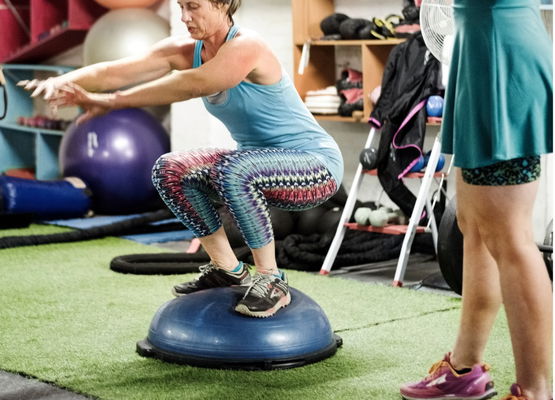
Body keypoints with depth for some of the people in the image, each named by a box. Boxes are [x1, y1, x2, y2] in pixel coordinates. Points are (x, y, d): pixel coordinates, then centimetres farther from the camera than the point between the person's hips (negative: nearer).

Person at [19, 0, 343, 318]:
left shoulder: (246, 46, -23)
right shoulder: (185, 51, -3)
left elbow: (191, 85, -39)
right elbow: (119, 71, -16)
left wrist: (111, 102, -42)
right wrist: (63, 82, -33)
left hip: (316, 165, -8)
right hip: (259, 166, 8)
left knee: (234, 170, -36)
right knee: (171, 171, -9)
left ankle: (271, 281, -19)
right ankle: (229, 271, 4)